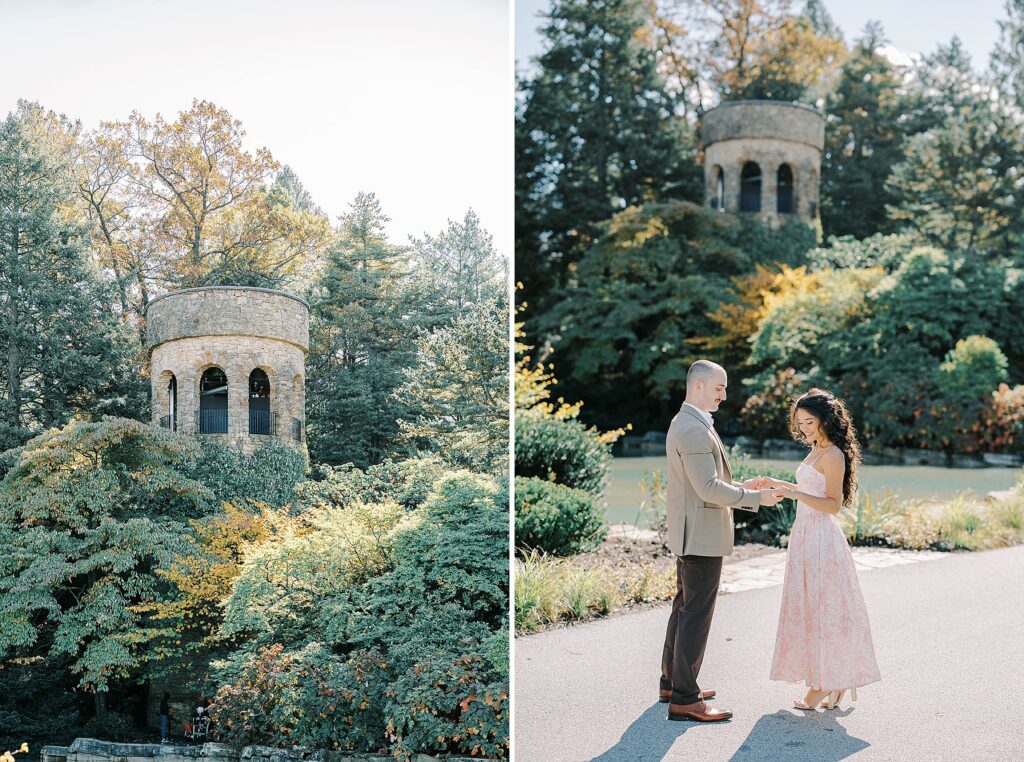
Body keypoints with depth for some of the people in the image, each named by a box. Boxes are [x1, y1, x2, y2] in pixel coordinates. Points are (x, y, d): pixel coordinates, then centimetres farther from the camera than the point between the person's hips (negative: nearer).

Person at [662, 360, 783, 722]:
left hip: (689, 534, 11)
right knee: (696, 615, -6)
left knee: (684, 607, 17)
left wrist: (739, 487, 11)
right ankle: (684, 699, -1)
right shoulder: (694, 430, -20)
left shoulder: (684, 423, 13)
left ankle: (671, 683, 26)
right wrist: (755, 497, -15)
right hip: (701, 535, -11)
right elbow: (708, 489, -23)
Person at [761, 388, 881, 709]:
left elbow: (834, 504, -18)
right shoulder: (816, 451, 14)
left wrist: (795, 494, -27)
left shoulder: (833, 455, -14)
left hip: (820, 538, -10)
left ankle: (824, 686, 7)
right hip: (805, 536, 10)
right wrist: (777, 484, 19)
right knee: (809, 608, 12)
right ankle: (830, 683, 20)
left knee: (819, 609, -2)